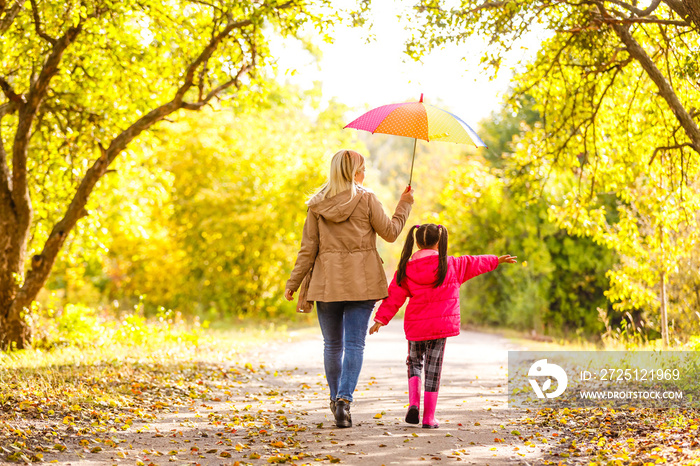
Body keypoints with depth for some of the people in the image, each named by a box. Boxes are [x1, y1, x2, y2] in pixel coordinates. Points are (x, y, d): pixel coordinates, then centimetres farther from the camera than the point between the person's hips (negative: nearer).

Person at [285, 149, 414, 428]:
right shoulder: (366, 199, -5)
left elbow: (308, 248, 2)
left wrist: (293, 283, 7)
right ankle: (344, 399, -19)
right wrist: (404, 206, 15)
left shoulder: (317, 204, 3)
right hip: (361, 282, -2)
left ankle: (336, 399, 25)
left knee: (332, 345, 15)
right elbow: (390, 233, 1)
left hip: (327, 282, 2)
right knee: (354, 344, -4)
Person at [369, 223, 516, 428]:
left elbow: (394, 297, -1)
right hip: (440, 325, -1)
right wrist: (497, 260, 30)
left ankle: (413, 402, -2)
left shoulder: (406, 269, 1)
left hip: (415, 326, 1)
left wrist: (381, 319, 2)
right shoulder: (449, 265, 1)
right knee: (433, 369, 2)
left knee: (414, 362, 20)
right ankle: (428, 417, 4)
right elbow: (473, 264, 15)